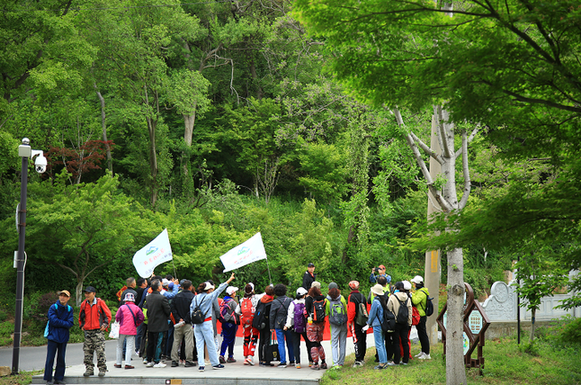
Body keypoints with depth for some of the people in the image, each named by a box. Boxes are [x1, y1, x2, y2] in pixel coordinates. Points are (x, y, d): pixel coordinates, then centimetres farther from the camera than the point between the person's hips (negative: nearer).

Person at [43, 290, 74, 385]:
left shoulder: (69, 309, 5)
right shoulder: (53, 307, -4)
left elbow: (70, 323, -4)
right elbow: (54, 321, -14)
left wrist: (59, 323, -13)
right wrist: (64, 323, -8)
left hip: (63, 337, 3)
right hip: (53, 336, -3)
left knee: (61, 359, 7)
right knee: (50, 358, -4)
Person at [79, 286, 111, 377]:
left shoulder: (100, 303, -3)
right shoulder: (84, 304, 9)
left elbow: (108, 315, 3)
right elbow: (81, 317, 24)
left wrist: (105, 325, -4)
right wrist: (82, 325, 12)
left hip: (98, 331, -4)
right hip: (87, 331, 4)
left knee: (100, 351, -6)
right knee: (87, 351, 4)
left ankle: (102, 369, 1)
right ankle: (89, 369, 12)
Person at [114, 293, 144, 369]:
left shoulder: (122, 308, -5)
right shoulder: (136, 308, -2)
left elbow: (117, 317, -7)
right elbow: (141, 318, -6)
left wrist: (120, 324, 12)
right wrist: (136, 325, 8)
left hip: (122, 330, 0)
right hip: (132, 330, 0)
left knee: (119, 346, 13)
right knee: (129, 347, 1)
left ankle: (118, 363, 19)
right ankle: (127, 364, -7)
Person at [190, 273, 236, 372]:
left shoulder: (195, 298, 6)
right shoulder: (209, 297, -9)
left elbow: (191, 311, 8)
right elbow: (219, 290, -3)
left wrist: (193, 324, 15)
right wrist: (229, 280, 5)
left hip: (197, 324, 5)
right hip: (206, 323, -5)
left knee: (199, 345, 5)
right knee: (211, 344, 6)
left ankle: (201, 364, 0)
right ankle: (215, 363, 16)